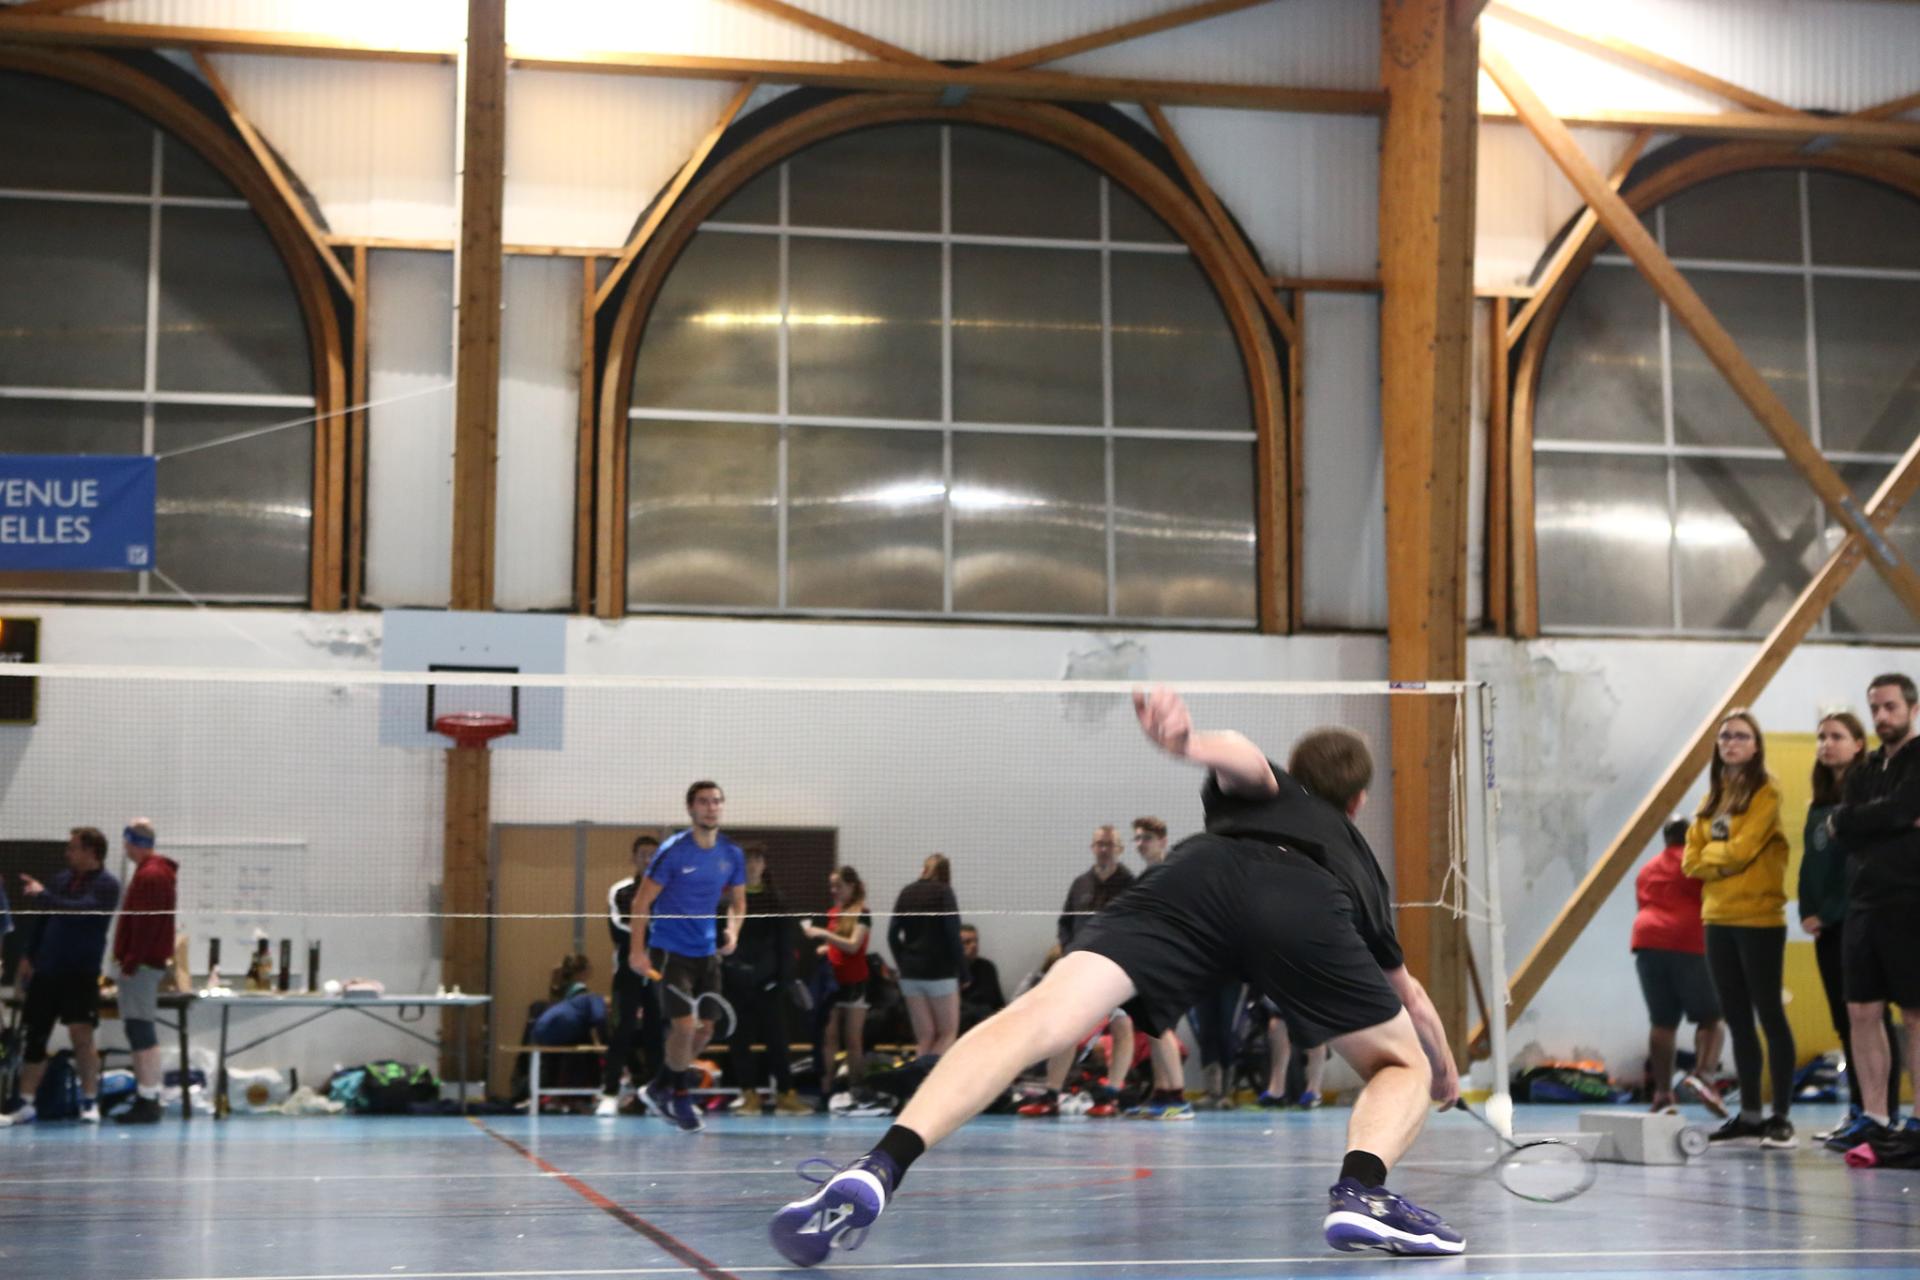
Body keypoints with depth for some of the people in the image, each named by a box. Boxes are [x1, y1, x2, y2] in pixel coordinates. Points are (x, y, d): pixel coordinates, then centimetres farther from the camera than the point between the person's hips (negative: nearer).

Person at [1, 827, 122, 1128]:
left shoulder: (106, 885, -7)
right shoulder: (62, 879, 10)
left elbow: (80, 911, -23)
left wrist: (42, 895, -17)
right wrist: (29, 955, 15)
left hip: (81, 971, -6)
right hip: (47, 969, 6)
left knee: (81, 1034, -13)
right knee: (35, 1036, 7)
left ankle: (90, 1102, -1)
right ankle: (26, 1105, 14)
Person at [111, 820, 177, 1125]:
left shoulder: (150, 875, -15)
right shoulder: (160, 871, 17)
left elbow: (145, 924, -20)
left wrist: (130, 961, -19)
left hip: (142, 963, -10)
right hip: (149, 961, 10)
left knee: (140, 1030, -10)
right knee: (141, 1030, 13)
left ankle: (147, 1100, -10)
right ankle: (147, 1098, 16)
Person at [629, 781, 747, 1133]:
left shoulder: (732, 854, 3)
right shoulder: (673, 851, -12)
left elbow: (737, 900, 16)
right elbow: (642, 901, -8)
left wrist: (732, 931, -5)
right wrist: (636, 950, -14)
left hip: (707, 952, 6)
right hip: (670, 950, -6)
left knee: (705, 1029, 5)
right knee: (684, 1025, -12)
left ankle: (658, 1089, 24)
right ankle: (680, 1097, 11)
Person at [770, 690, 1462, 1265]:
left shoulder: (1266, 788, 43)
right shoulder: (1361, 862, 46)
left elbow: (1243, 758, 14)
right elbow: (1410, 995, 59)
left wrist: (1190, 742, -9)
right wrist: (1444, 1070, 79)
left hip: (1202, 871, 0)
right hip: (1307, 907, 0)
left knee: (1038, 1016, -12)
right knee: (1400, 1064, 21)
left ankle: (881, 1167, -34)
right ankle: (1360, 1191, -11)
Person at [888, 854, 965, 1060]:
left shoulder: (906, 893, 10)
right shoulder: (943, 892, -4)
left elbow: (893, 935, 7)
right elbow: (952, 933, -11)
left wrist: (903, 962, 14)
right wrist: (961, 964, -4)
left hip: (910, 973, 5)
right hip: (940, 970, -5)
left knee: (924, 1037, 8)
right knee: (948, 1033, 3)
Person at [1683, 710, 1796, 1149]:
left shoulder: (1765, 792, -6)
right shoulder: (1712, 797, 15)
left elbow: (1741, 850, -17)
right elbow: (1692, 859, 9)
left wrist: (1710, 854, 1)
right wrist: (1724, 861, -7)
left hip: (1758, 919, -7)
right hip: (1718, 919, 7)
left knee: (1769, 1014, -5)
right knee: (1737, 1019, 9)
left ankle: (1782, 1116, -2)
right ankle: (1749, 1113, 14)